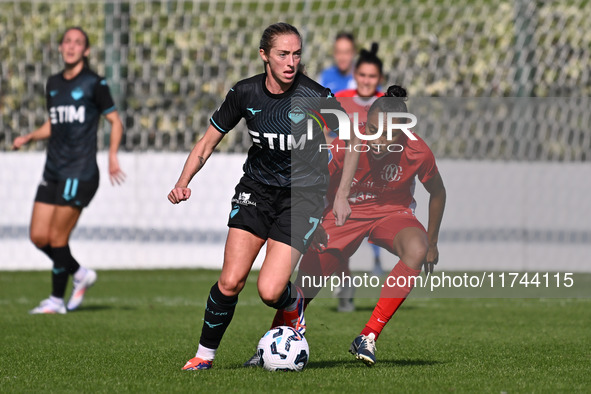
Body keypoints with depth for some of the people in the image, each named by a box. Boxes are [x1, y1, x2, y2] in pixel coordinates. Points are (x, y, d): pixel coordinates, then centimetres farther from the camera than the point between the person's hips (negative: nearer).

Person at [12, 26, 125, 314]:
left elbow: (115, 121, 0)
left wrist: (112, 156, -13)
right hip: (53, 171, 7)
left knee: (57, 237, -7)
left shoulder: (94, 83, -4)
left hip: (80, 171, -7)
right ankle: (80, 274, 23)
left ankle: (57, 299, 6)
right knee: (38, 237, 2)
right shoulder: (53, 84, 14)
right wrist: (29, 137, 8)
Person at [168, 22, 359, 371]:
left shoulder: (316, 97, -17)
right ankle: (206, 353, 11)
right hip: (255, 191, 3)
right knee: (230, 282, -9)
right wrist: (184, 182, -8)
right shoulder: (245, 93, -7)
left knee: (270, 291, -14)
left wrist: (342, 195, -6)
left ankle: (293, 302, 22)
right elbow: (209, 141, 5)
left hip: (303, 195, -3)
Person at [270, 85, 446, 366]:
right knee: (306, 283, -6)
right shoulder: (345, 146, -27)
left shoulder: (417, 153, -24)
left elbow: (437, 193, -2)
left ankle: (368, 338, -31)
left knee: (417, 250, -34)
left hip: (392, 212, 0)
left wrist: (431, 242, 5)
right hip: (345, 213, 0)